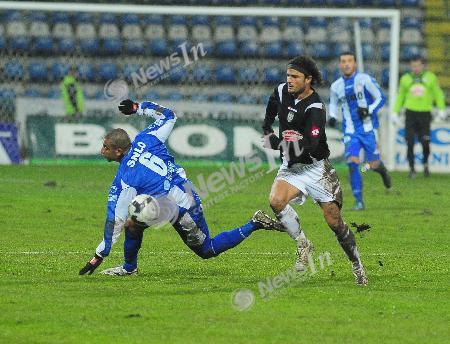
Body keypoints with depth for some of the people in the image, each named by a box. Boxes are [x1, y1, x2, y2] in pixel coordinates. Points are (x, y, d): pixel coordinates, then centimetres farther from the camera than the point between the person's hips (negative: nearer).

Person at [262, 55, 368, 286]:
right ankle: (303, 245, -9)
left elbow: (309, 146, -33)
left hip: (315, 168, -5)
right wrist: (266, 130, 20)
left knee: (334, 222, -5)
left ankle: (357, 266, 14)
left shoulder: (315, 109, -22)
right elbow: (271, 108, 24)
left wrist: (277, 143, -39)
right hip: (291, 166, 5)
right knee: (276, 200, -26)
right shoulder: (282, 91, -2)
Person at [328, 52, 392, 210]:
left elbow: (381, 98, -3)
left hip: (368, 129, -2)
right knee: (352, 162, -15)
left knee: (372, 165, 0)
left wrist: (369, 110, -20)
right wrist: (332, 117, 3)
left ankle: (381, 168, 40)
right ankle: (359, 201, -7)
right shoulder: (336, 87, 5)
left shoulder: (365, 80, -8)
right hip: (350, 132, 2)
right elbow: (334, 103, 24)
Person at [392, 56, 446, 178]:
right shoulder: (405, 78, 9)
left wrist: (441, 110, -2)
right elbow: (400, 97, 17)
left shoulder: (430, 77, 6)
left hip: (425, 113, -1)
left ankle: (425, 163, 24)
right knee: (410, 143, -5)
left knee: (425, 143, -2)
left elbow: (438, 94, 9)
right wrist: (395, 112, 11)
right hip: (410, 113, 1)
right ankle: (412, 168, 6)